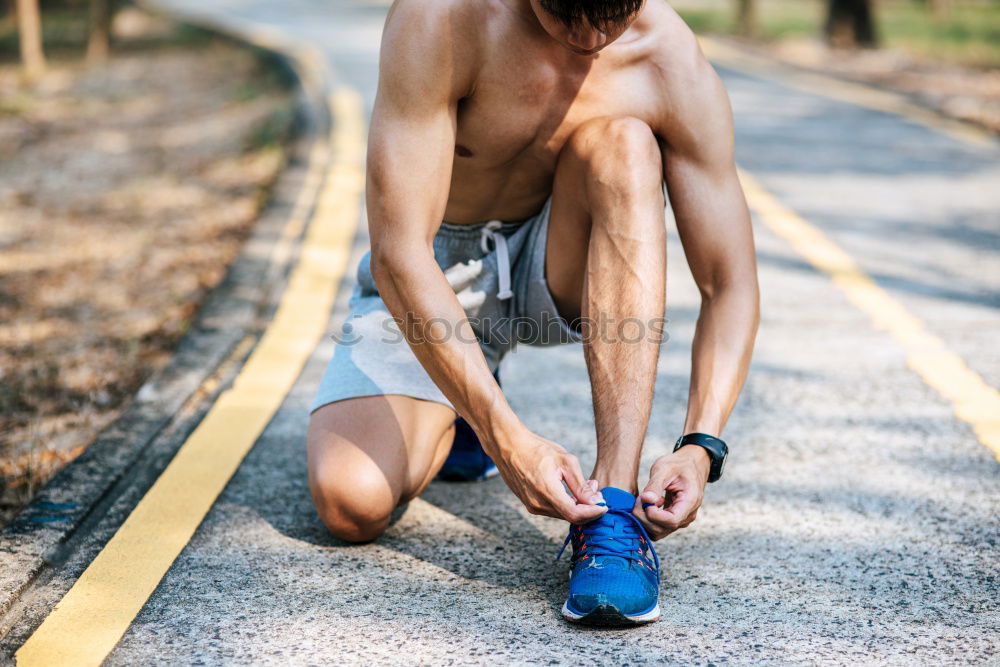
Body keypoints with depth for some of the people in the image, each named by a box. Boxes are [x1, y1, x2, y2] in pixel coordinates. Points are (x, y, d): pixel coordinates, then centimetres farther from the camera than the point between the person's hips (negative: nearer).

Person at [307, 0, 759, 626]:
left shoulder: (673, 64, -22)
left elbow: (731, 286, -17)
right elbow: (397, 257, -32)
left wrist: (700, 446, -32)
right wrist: (508, 439, -38)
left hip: (554, 271, 1)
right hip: (428, 282, -1)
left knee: (623, 146, -30)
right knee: (350, 504, -22)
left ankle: (616, 512, -33)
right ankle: (454, 417, 18)